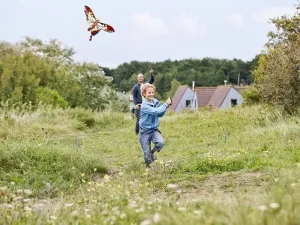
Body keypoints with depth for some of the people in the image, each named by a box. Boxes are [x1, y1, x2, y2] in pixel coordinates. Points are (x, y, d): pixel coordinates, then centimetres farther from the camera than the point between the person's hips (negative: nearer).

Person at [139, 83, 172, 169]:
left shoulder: (156, 102, -2)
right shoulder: (144, 105, -21)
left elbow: (160, 114, 7)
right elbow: (155, 111, -32)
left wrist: (166, 106, -8)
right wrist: (165, 104, -24)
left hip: (154, 129, 4)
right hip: (145, 131, -4)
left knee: (161, 143, -25)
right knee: (147, 153, 0)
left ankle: (153, 151, 7)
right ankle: (148, 166, 28)